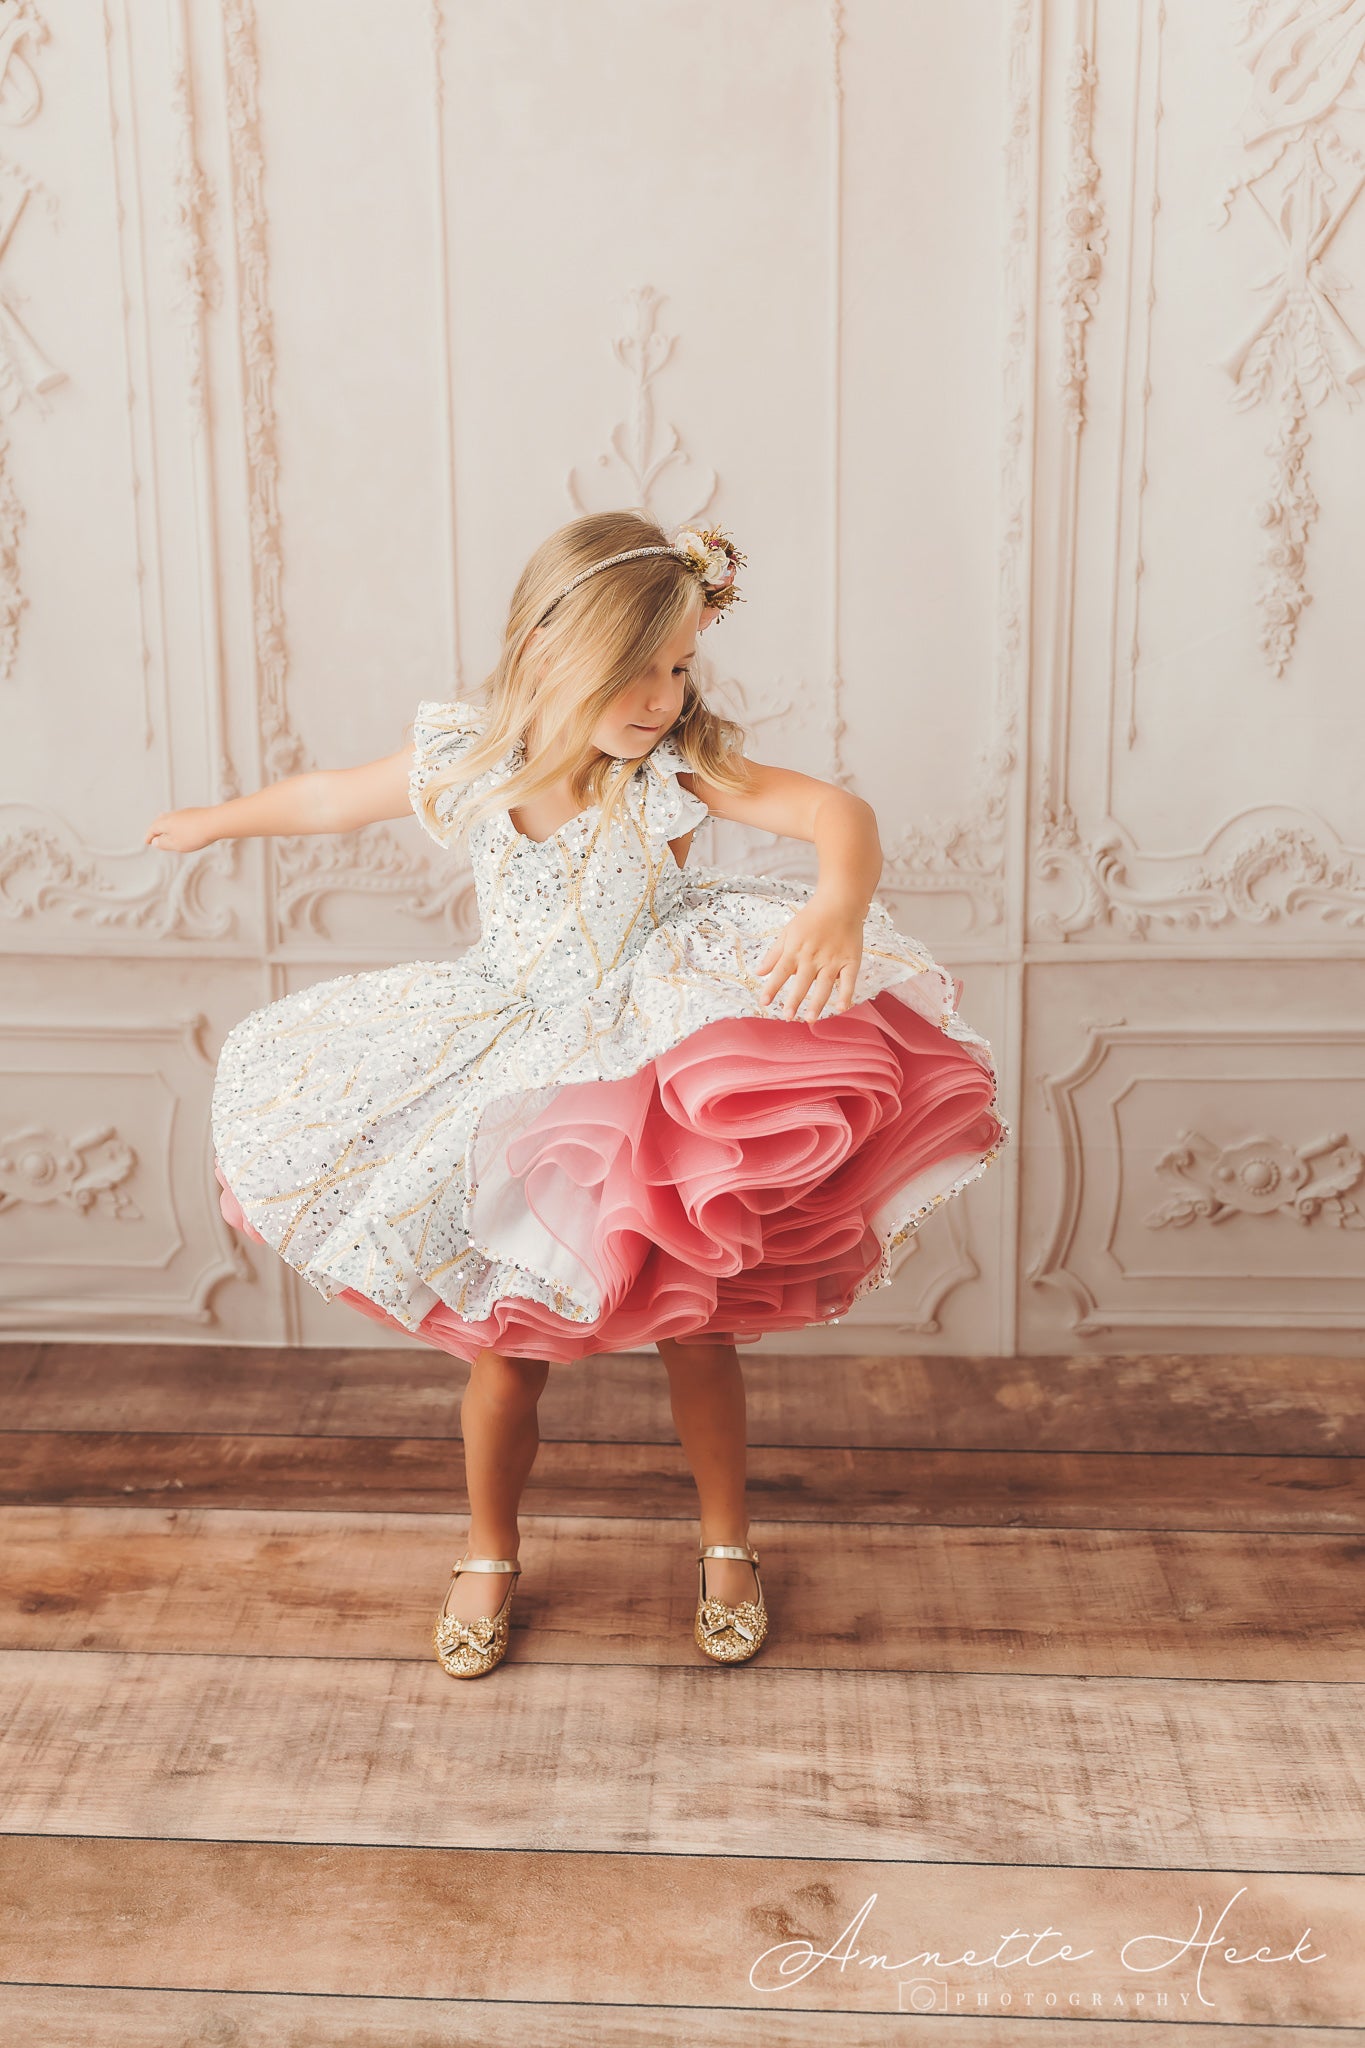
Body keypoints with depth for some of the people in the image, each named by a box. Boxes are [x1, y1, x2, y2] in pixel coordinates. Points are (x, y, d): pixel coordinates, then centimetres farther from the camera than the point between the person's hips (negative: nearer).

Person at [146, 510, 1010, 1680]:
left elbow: (834, 810, -34)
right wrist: (217, 823, 25)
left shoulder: (677, 770, -19)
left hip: (657, 1078, -2)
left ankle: (727, 1547, 32)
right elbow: (335, 798, 9)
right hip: (517, 1093, 2)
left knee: (694, 1329, 7)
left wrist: (840, 906, -56)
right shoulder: (466, 768, -10)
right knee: (508, 1343, 10)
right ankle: (491, 1553, 34)